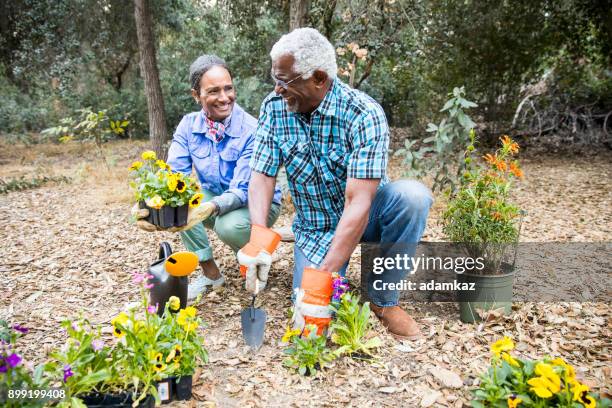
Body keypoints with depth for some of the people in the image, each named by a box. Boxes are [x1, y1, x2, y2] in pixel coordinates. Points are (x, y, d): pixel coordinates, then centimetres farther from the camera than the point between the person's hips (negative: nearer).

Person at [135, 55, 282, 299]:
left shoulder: (251, 131, -25)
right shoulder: (189, 126, -10)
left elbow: (242, 191, -29)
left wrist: (209, 208, -50)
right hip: (214, 198, 5)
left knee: (229, 225, -36)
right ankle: (210, 272, -6)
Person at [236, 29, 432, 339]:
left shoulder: (364, 114, -26)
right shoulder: (274, 107, -11)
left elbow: (359, 203, -34)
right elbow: (262, 175, -13)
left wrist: (322, 278, -40)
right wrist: (258, 236, -32)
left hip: (364, 216, -1)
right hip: (315, 227, 2)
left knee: (412, 195, -34)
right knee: (309, 316, -18)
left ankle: (383, 300, -13)